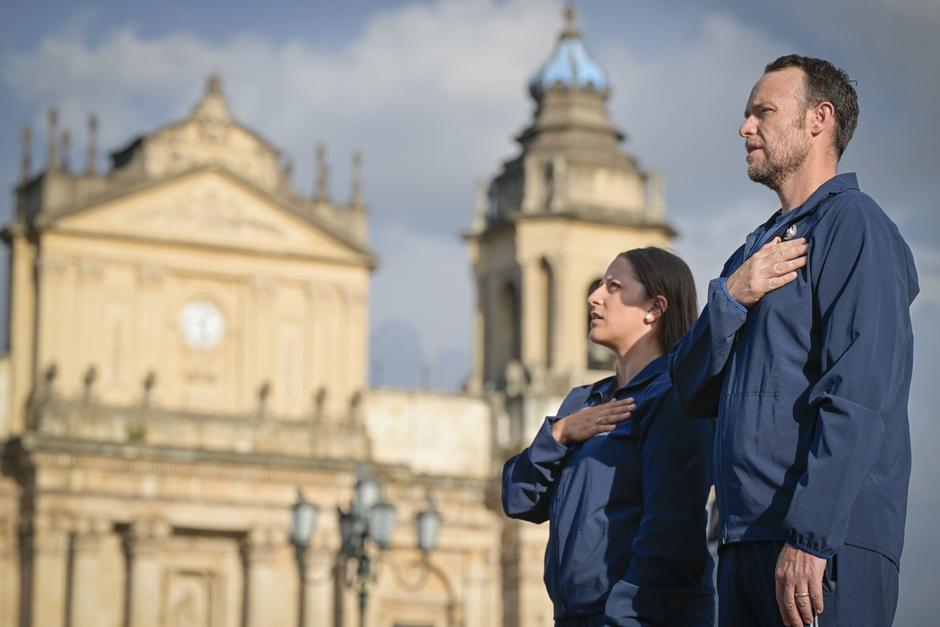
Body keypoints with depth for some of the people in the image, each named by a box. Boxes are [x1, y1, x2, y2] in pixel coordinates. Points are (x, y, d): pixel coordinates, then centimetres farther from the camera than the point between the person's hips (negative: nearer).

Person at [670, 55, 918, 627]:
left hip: (826, 542, -8)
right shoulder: (757, 252, 23)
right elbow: (695, 392, 14)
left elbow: (860, 398, -15)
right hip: (745, 542, 8)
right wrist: (730, 297, -4)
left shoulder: (854, 226, -4)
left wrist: (810, 536, -22)